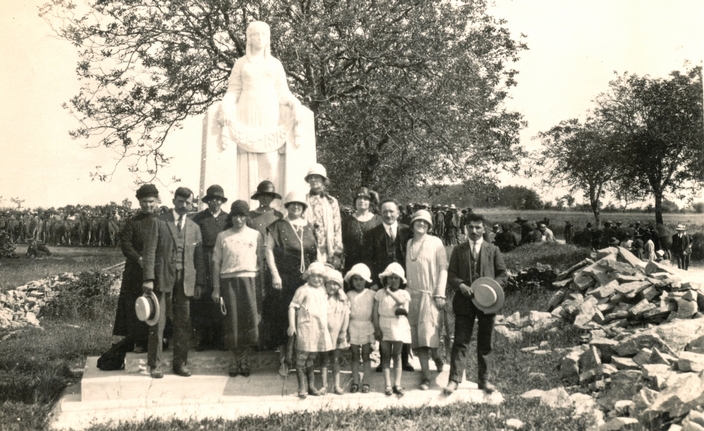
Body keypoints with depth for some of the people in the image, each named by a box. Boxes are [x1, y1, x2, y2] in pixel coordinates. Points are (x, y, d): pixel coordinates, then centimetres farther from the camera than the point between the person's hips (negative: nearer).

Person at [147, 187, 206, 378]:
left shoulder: (194, 228, 15)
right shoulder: (159, 222, 3)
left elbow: (199, 257, 14)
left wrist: (200, 282, 7)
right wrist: (149, 278, -10)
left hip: (185, 281, 4)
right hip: (162, 278, -3)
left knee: (183, 323, 5)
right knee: (158, 322, -2)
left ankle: (180, 363, 14)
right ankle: (154, 364, 6)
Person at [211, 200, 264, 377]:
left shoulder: (255, 235, 9)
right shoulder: (223, 236, 9)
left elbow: (261, 260, 9)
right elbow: (216, 262, 9)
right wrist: (216, 288, 4)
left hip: (249, 278, 0)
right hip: (228, 280, 0)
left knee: (249, 318, -5)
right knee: (232, 320, -1)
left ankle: (245, 359, 7)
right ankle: (235, 359, 11)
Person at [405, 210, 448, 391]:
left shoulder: (435, 242, 2)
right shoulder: (408, 244, 11)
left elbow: (443, 269, -1)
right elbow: (406, 270, 12)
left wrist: (440, 294, -8)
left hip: (431, 294, -3)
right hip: (413, 294, 3)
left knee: (428, 332, -11)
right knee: (417, 336, 2)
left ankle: (435, 355, 19)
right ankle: (425, 376, 7)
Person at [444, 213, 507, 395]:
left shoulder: (493, 250, 10)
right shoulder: (458, 250, 10)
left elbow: (503, 275, 7)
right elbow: (451, 274, 6)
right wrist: (460, 285, -14)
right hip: (464, 302, 0)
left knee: (485, 344, 8)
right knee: (461, 342, -3)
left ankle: (484, 380, 17)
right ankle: (454, 379, -3)